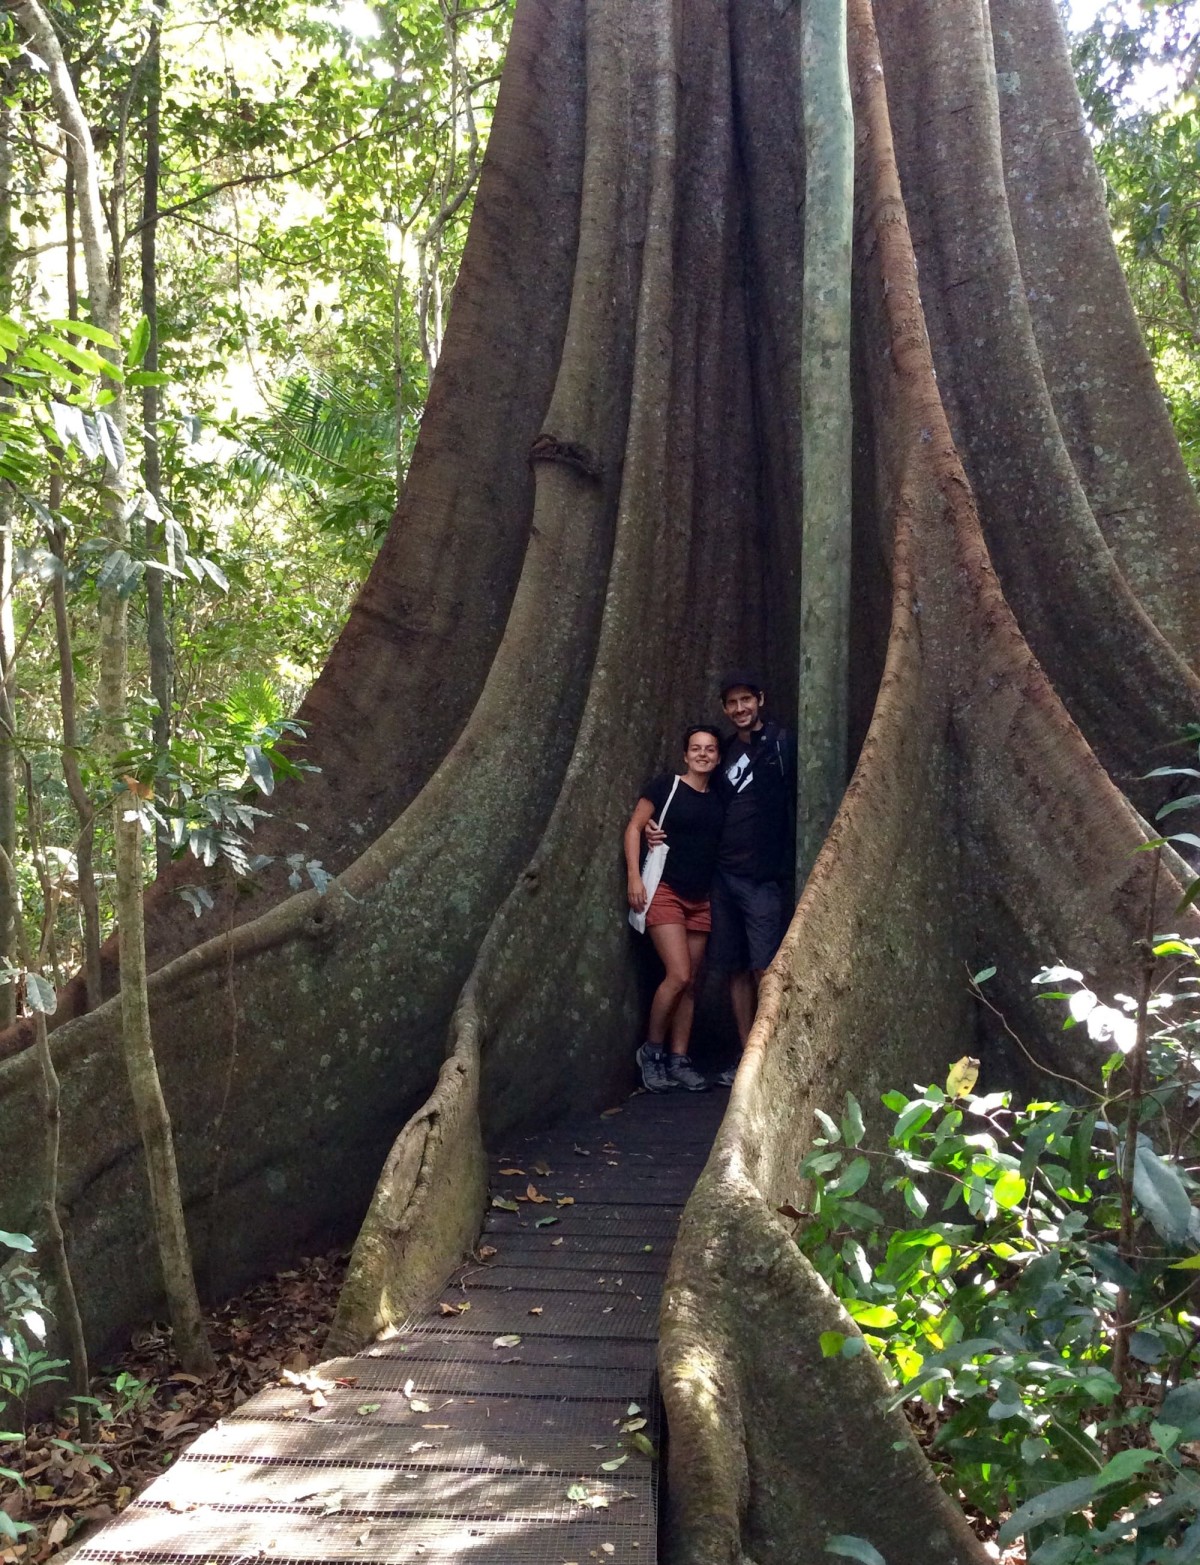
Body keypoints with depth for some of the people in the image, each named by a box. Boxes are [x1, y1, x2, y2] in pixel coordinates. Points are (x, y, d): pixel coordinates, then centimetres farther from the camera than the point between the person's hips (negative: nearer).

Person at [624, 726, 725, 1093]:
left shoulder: (718, 800, 12)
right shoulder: (666, 786, -3)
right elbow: (634, 828, -4)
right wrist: (634, 877, -13)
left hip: (701, 899, 5)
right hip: (664, 892, -5)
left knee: (690, 983, 5)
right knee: (678, 975, -15)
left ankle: (678, 1059, 13)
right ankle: (651, 1051, 3)